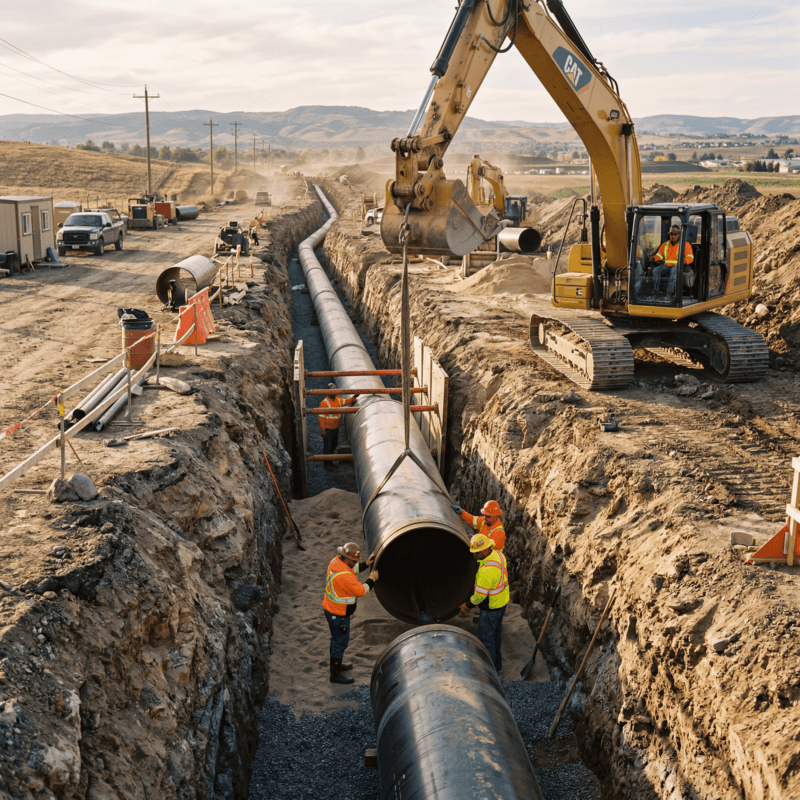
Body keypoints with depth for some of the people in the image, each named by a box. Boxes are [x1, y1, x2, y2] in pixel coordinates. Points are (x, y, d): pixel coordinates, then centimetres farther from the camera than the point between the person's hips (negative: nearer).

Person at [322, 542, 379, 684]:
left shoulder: (336, 561, -6)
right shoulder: (344, 576, -35)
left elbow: (351, 570, 14)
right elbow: (362, 591, -25)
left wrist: (366, 564, 2)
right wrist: (372, 579, -10)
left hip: (330, 608, 10)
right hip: (338, 614, -10)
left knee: (336, 638, 27)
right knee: (340, 642, 6)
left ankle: (336, 665, 46)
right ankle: (335, 675, 21)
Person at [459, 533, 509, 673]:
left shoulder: (487, 569, -35)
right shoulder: (498, 554, -6)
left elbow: (480, 594, -27)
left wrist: (468, 605, -8)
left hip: (491, 608, -9)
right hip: (503, 601, 10)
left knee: (486, 638, 7)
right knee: (496, 633, 25)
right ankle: (497, 663, 42)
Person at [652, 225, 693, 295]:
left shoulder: (685, 244, 9)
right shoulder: (665, 244, 21)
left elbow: (690, 257, 0)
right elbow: (659, 255, 18)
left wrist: (685, 261, -24)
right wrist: (653, 258, -7)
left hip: (678, 266, -4)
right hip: (666, 265, 4)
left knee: (673, 271, -40)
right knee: (656, 270, -27)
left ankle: (669, 292, -45)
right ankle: (656, 291, -27)